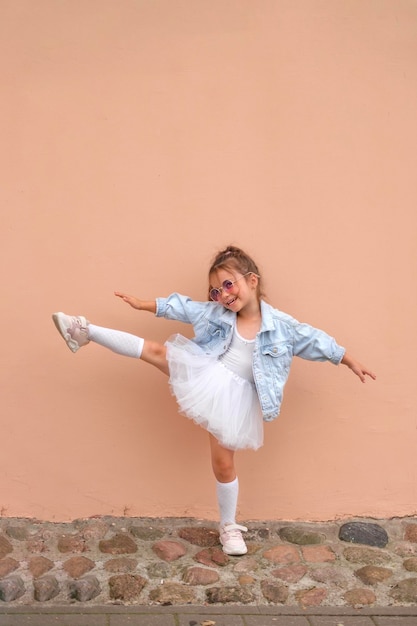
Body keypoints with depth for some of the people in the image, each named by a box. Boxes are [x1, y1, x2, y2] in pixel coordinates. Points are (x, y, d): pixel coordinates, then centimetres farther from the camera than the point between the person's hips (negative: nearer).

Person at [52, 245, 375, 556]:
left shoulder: (280, 324, -8)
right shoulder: (216, 313, -2)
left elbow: (316, 340, -2)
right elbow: (182, 307, 5)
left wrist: (351, 362, 2)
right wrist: (142, 304, 6)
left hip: (234, 398, -2)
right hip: (206, 379, 2)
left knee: (224, 463, 5)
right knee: (155, 351, -12)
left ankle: (229, 527, 24)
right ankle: (85, 332, -5)